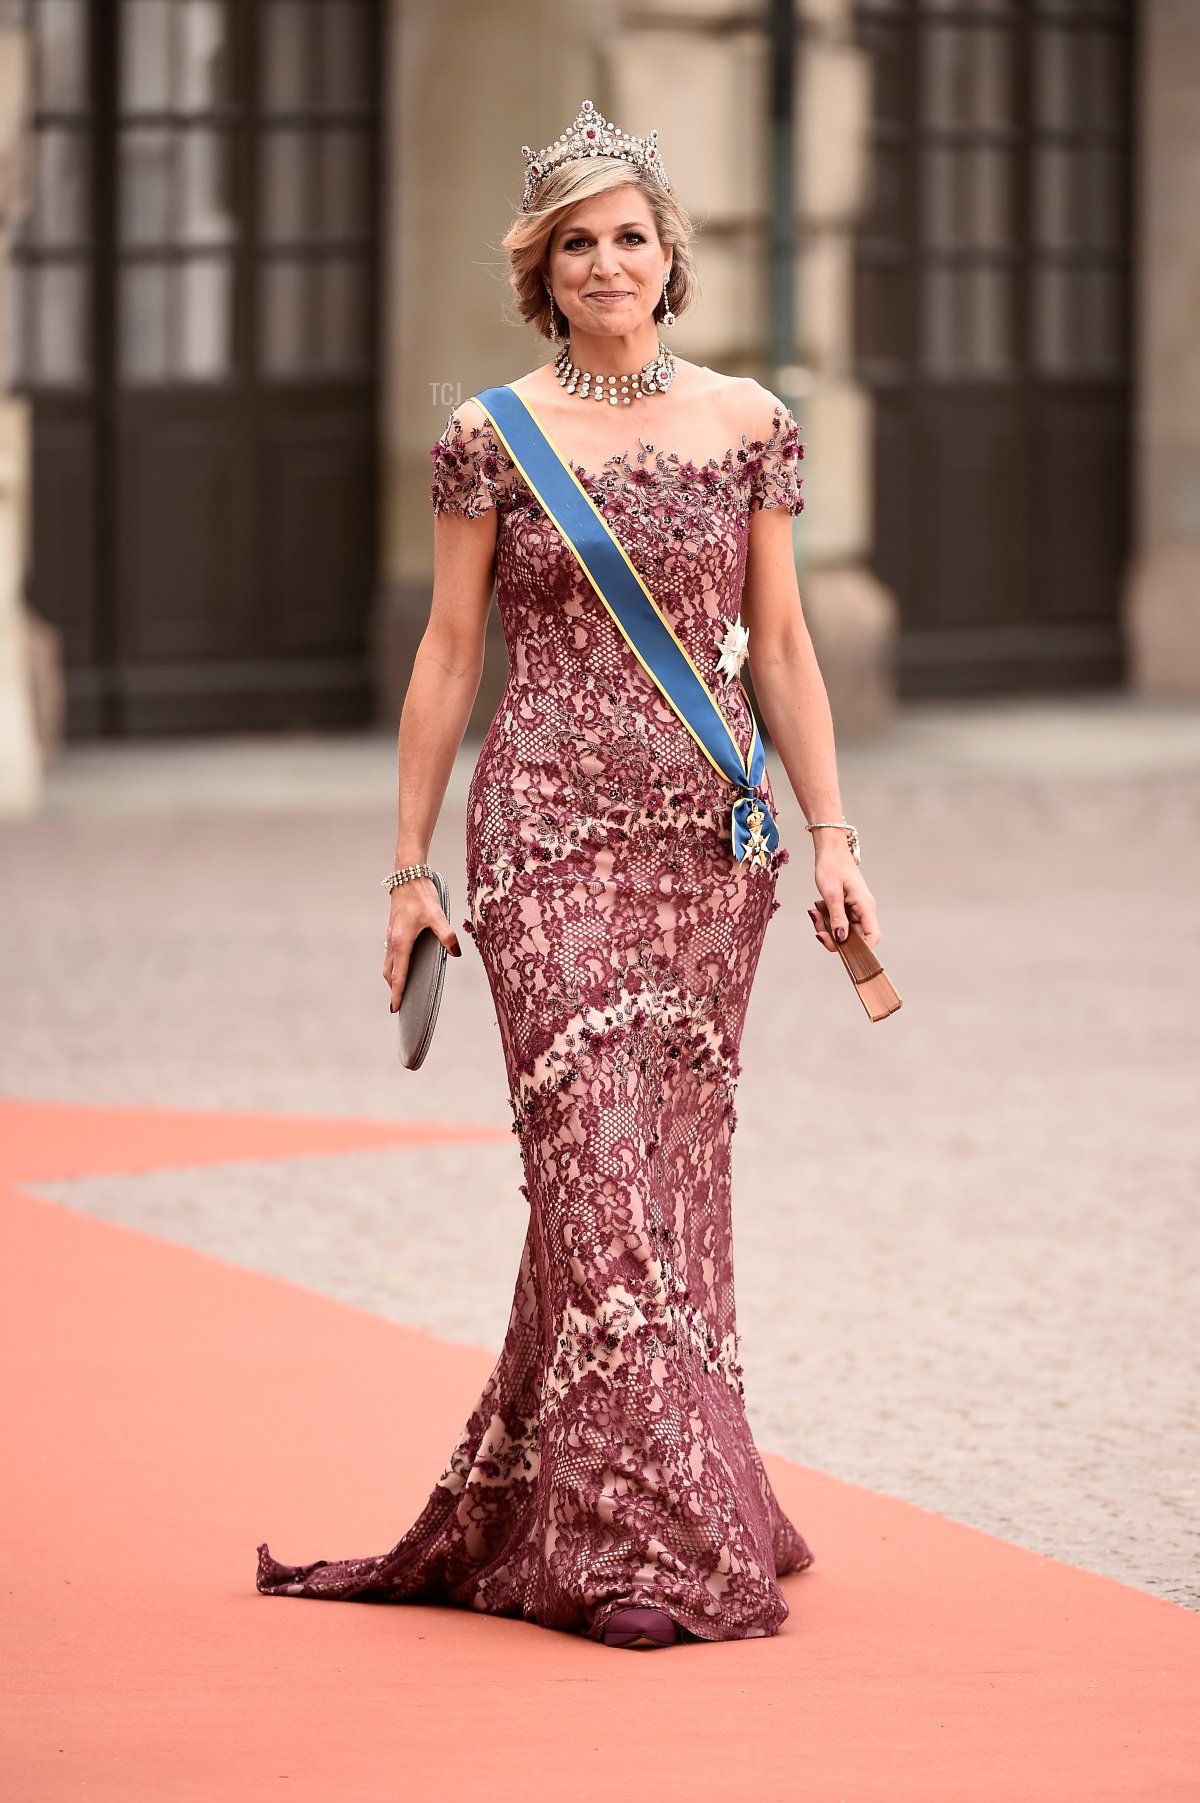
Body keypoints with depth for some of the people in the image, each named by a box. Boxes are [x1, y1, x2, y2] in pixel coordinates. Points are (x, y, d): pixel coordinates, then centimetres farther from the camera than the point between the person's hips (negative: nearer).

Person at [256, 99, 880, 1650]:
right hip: (550, 837, -3)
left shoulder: (748, 425, 8)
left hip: (711, 839, 3)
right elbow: (449, 653, 4)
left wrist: (834, 837, 5)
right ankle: (647, 1546, -8)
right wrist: (411, 867, 3)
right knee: (599, 1163, -10)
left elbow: (779, 647, 11)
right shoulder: (492, 438, 1)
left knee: (675, 1165, 4)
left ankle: (524, 1514, 18)